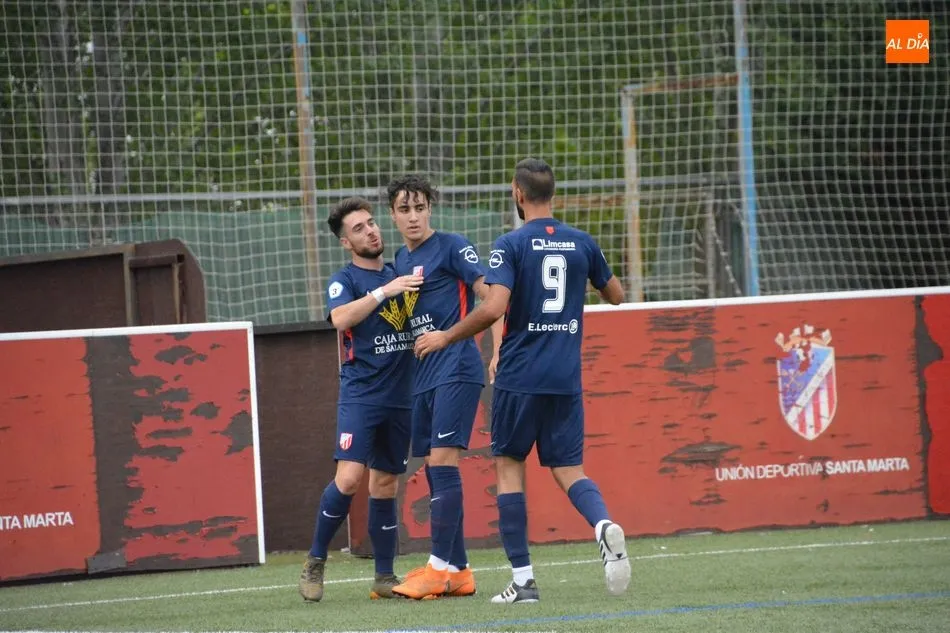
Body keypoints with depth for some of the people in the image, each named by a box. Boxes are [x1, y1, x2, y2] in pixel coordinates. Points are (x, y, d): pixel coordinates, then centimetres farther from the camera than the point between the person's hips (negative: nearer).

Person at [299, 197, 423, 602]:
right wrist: (384, 291, -26)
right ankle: (315, 564, -3)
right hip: (361, 392, -5)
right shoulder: (344, 280, -1)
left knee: (385, 484, 8)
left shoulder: (400, 274, 15)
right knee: (349, 477, -17)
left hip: (401, 395, 5)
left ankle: (385, 577, 12)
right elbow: (340, 318, -20)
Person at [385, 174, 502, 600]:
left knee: (442, 461, -14)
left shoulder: (450, 247, -5)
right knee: (434, 470, 7)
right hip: (423, 376, 8)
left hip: (456, 369, -8)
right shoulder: (401, 261, 16)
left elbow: (490, 293, -12)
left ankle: (440, 568, -14)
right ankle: (458, 572, 12)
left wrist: (499, 350, -20)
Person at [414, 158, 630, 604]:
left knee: (508, 464, 10)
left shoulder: (511, 245, -8)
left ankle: (523, 579, 3)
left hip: (519, 377, -4)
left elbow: (494, 308, -20)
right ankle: (603, 525, -25)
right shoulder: (581, 243, 6)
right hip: (566, 379, 4)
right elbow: (615, 296, 20)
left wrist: (445, 338, -7)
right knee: (568, 469, 9)